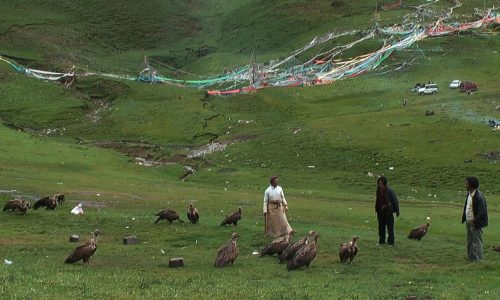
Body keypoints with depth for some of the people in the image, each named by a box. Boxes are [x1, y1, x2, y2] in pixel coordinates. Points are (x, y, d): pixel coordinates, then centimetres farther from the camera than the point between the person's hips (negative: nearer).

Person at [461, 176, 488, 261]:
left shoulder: (479, 196, -22)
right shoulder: (469, 194, 8)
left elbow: (482, 211, -22)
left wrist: (475, 221, -19)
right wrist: (464, 218, 13)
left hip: (476, 223, -10)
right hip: (469, 222, 10)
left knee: (477, 242, -3)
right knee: (470, 243, 17)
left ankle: (478, 260, 3)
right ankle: (471, 259, 27)